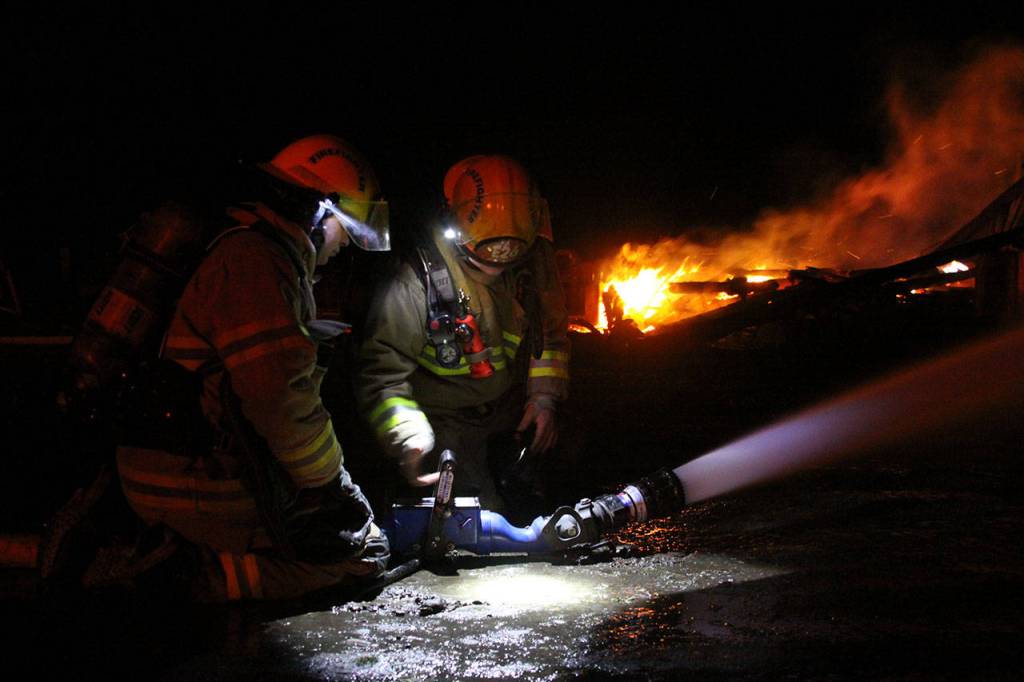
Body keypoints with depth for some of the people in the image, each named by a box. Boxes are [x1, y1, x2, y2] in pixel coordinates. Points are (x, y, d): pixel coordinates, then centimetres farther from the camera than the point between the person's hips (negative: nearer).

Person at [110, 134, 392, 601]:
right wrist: (332, 483, -9)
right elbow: (280, 397, -23)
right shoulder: (254, 261, -16)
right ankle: (202, 578, -11)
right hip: (204, 488, -11)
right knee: (363, 553, -5)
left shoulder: (246, 252, 19)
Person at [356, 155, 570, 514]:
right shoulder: (417, 283, -26)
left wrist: (545, 395, -1)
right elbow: (381, 373, -21)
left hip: (514, 412, 5)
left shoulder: (531, 259, -11)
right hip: (451, 426, -5)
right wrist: (410, 442, -33)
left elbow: (550, 329, 7)